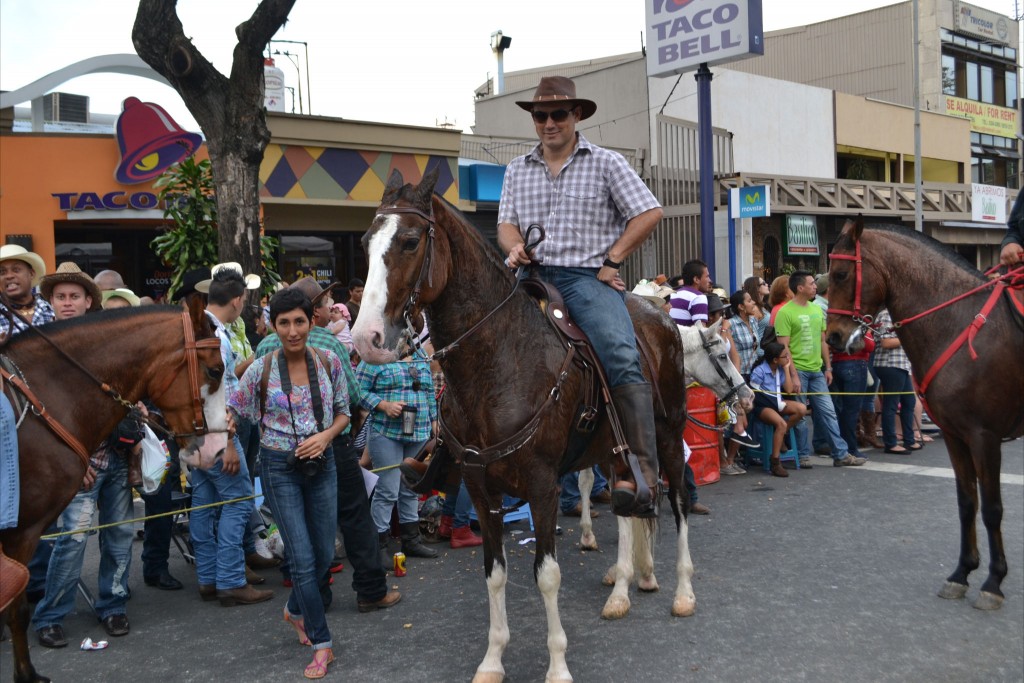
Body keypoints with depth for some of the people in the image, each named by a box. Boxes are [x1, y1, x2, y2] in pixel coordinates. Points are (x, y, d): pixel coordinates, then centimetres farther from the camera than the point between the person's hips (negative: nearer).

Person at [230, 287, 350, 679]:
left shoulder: (330, 362, -3)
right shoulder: (261, 370, -9)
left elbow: (343, 412, 4)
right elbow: (231, 412, 2)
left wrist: (326, 435, -13)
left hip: (322, 464, 3)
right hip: (280, 468, -3)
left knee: (325, 554, 13)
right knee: (303, 558, -4)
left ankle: (296, 610, 42)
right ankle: (321, 643, 10)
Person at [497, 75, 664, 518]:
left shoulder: (605, 163, 8)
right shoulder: (517, 170, 19)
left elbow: (649, 213, 2)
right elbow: (506, 224, 15)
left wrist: (612, 261, -5)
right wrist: (514, 246, -9)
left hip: (587, 277, -4)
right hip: (533, 276, 4)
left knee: (622, 357, -28)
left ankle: (643, 475, -34)